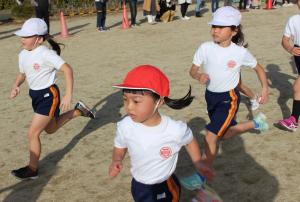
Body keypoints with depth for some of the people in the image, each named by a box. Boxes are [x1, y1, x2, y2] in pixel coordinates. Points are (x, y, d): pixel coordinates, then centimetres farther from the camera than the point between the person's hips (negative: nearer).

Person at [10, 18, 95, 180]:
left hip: (48, 95, -9)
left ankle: (32, 169, 8)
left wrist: (68, 95, -31)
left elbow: (67, 69, -25)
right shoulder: (23, 55, 2)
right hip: (35, 95, 9)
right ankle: (78, 111, 37)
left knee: (32, 133, -8)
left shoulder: (46, 54, -21)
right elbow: (22, 74, 16)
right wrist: (15, 86, -6)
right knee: (50, 129, 24)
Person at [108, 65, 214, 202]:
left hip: (165, 188, -3)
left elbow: (190, 141, -4)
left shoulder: (176, 130, -28)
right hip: (138, 187, 3)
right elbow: (120, 148, -1)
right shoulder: (125, 126, -21)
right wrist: (116, 161, -20)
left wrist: (198, 163, -3)